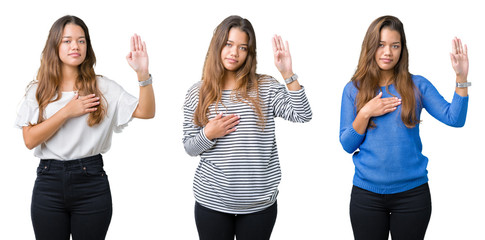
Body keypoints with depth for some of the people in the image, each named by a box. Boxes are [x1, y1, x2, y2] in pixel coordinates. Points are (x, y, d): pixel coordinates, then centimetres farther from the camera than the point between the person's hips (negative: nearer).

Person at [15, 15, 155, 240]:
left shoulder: (103, 87, 3)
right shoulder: (38, 90, 4)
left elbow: (146, 111, -6)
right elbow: (30, 140, -5)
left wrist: (143, 73, -18)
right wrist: (67, 112, -11)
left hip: (92, 182, 0)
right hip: (49, 181, 1)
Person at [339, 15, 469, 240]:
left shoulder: (417, 85, 2)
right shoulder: (353, 90, 2)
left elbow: (454, 119, -8)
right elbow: (347, 145, 0)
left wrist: (461, 77, -16)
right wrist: (365, 113, -14)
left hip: (412, 192, 0)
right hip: (367, 193, 0)